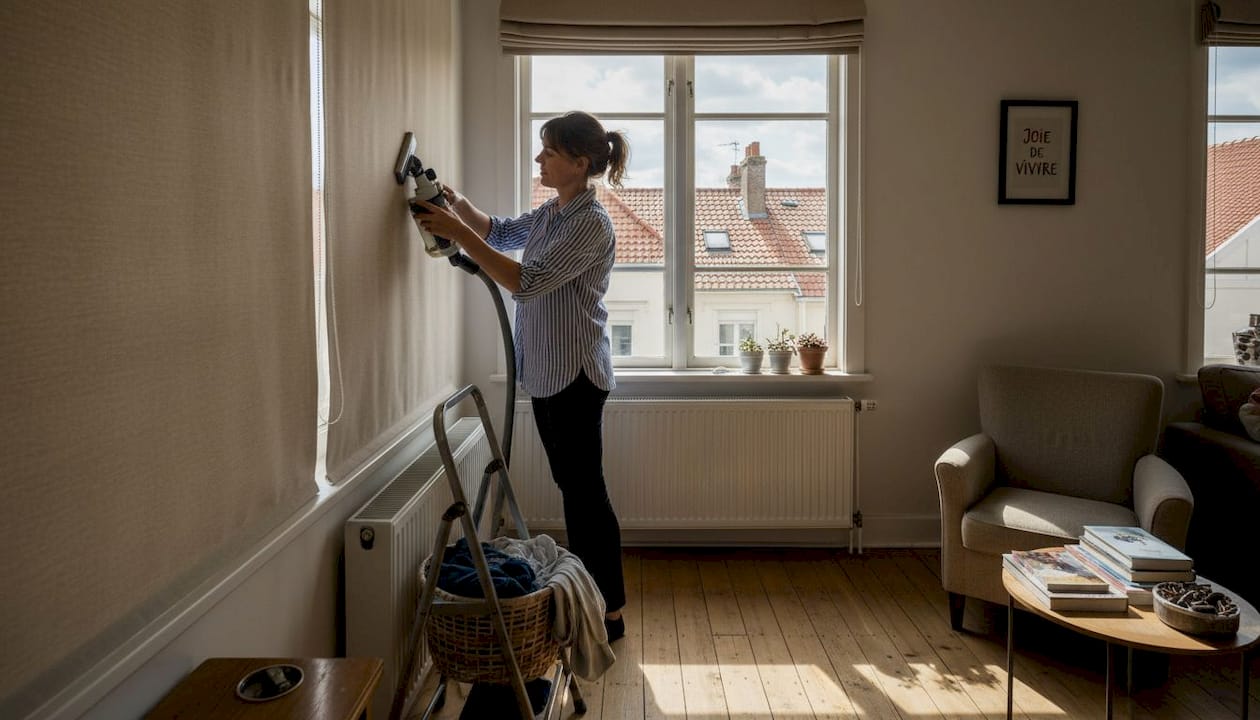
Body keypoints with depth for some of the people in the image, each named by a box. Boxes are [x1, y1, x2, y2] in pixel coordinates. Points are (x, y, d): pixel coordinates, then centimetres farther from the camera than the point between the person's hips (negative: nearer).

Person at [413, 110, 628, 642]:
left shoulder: (590, 223, -19)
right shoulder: (552, 212, 9)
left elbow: (525, 282, -27)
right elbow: (502, 232, 26)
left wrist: (458, 233, -24)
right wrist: (459, 204, 8)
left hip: (574, 374, -9)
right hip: (545, 369, 9)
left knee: (584, 489, 0)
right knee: (572, 486, 16)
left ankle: (610, 612, 13)